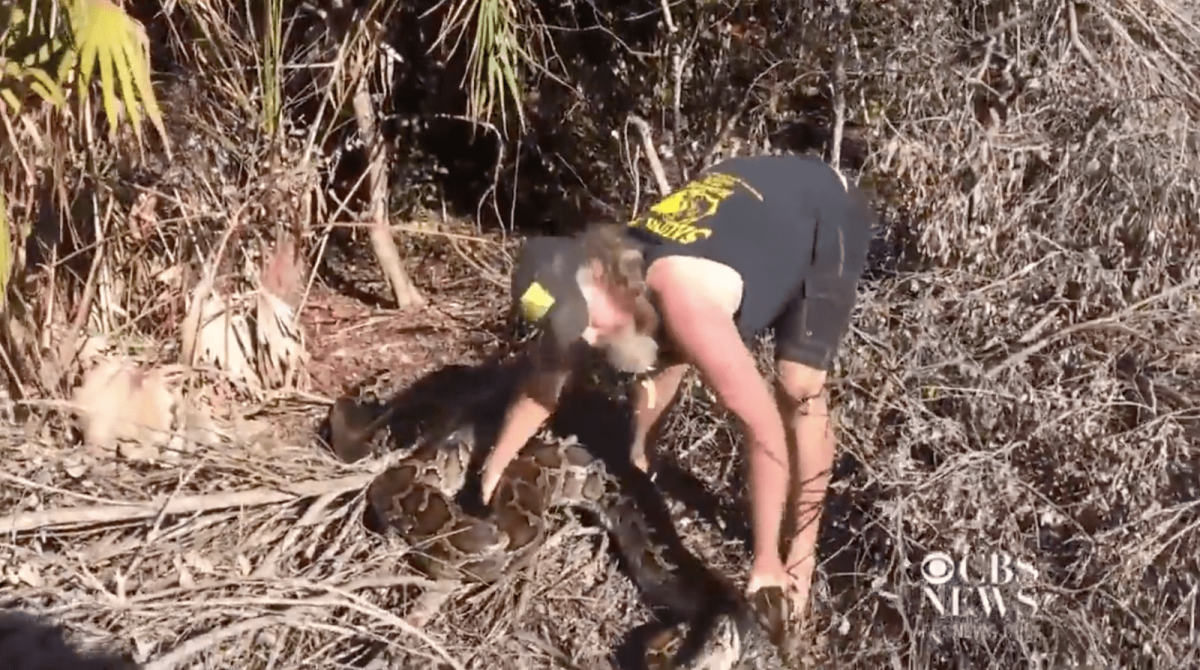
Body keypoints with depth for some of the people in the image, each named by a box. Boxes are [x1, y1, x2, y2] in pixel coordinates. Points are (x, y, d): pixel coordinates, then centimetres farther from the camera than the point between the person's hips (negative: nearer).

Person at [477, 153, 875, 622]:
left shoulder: (682, 304, -42)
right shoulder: (586, 289, -19)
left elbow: (766, 429, -40)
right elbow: (545, 382, -1)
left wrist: (766, 564, -35)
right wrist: (493, 469, 2)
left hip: (826, 215, -7)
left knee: (799, 386, -17)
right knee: (664, 353, 9)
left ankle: (803, 548, -1)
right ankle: (640, 461, 33)